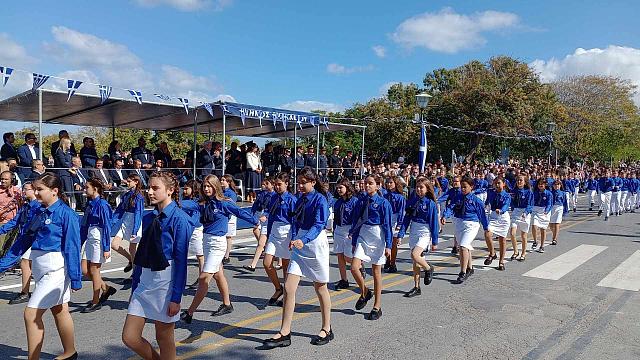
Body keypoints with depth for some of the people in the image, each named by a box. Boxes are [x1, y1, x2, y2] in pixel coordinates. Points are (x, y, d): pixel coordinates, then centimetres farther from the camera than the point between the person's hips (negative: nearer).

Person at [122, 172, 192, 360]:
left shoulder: (178, 218, -12)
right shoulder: (148, 218, 8)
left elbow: (181, 260, -14)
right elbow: (141, 255, 13)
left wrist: (176, 297, -16)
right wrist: (134, 288, 15)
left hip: (165, 281, -7)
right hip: (144, 281, 7)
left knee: (164, 339, 7)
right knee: (129, 337, 7)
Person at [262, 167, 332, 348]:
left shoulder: (320, 199, -12)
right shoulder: (300, 199, 11)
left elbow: (319, 224, -22)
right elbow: (296, 221, 13)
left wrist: (304, 240, -36)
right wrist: (294, 238, -5)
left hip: (316, 243, -6)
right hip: (300, 245, 6)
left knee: (320, 288, 8)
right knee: (289, 287, -2)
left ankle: (327, 330, 27)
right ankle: (285, 333, 5)